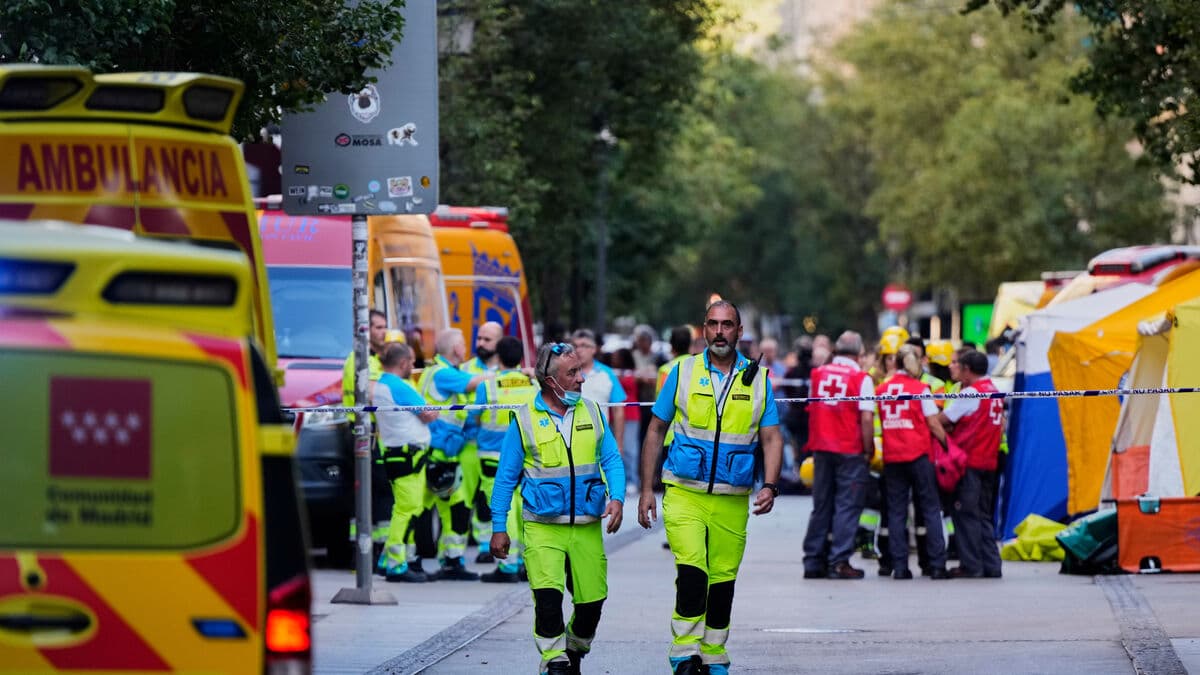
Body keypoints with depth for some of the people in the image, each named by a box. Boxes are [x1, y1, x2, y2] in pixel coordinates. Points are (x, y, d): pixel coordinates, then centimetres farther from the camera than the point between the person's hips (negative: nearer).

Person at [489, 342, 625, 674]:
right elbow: (506, 477, 4)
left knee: (592, 601, 5)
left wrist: (617, 498, -9)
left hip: (587, 528, 3)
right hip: (543, 529, -3)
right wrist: (499, 528, 2)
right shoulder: (524, 420, 0)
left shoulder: (592, 412, 8)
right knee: (548, 597, -17)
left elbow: (612, 460, 9)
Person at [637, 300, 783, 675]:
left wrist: (770, 486, -10)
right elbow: (655, 430, 8)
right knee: (691, 573, -17)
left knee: (722, 581, 7)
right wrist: (646, 489, 4)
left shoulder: (757, 378, 6)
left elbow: (772, 438, 6)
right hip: (684, 493, -2)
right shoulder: (683, 372, 3)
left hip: (733, 500, 2)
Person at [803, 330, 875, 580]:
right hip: (850, 450, -5)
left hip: (821, 448, 5)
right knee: (847, 506, 0)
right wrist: (869, 450, -4)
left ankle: (813, 562, 13)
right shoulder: (861, 378, -9)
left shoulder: (818, 374, 6)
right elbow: (866, 419, -14)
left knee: (821, 506, 12)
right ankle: (839, 562, -5)